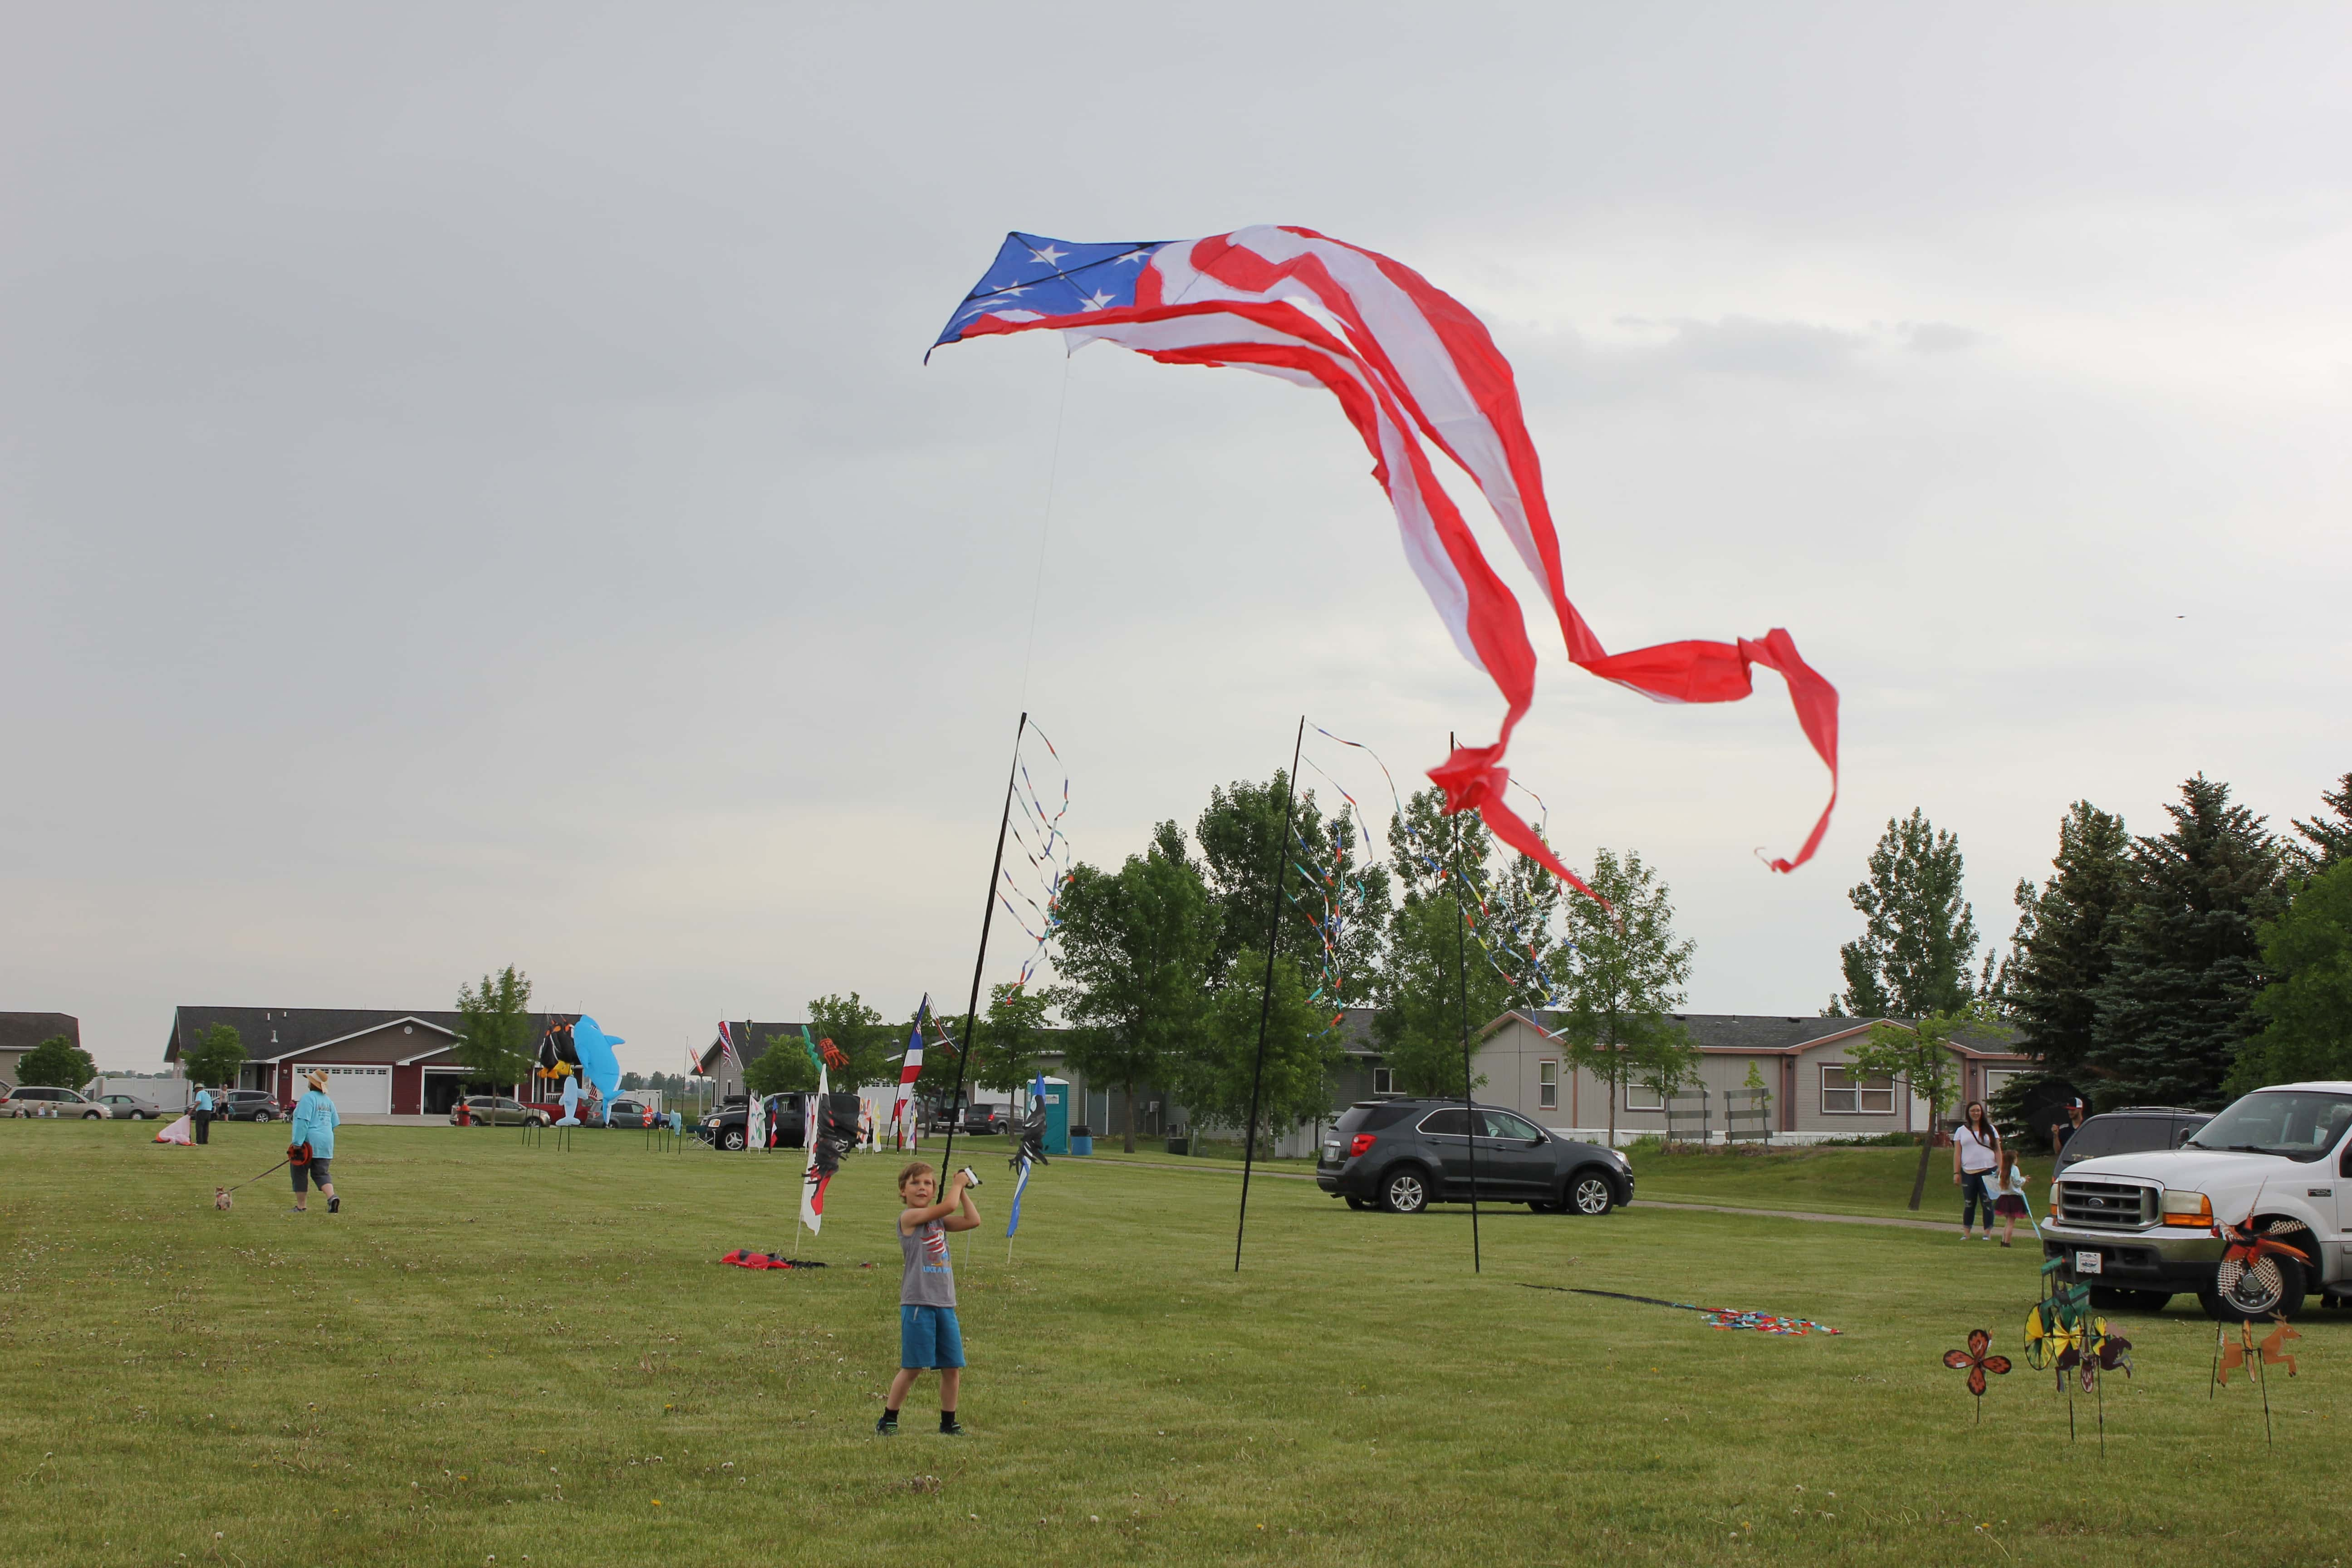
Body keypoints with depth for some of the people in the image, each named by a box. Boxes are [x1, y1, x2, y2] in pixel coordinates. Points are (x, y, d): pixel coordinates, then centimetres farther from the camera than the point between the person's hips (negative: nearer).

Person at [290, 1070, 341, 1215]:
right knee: (320, 1173, 9)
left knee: (300, 1174, 6)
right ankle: (332, 1197, -16)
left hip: (308, 1143, -7)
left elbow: (303, 1122, -19)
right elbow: (334, 1124, 19)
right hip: (326, 1145, 7)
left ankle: (301, 1207, 9)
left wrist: (297, 1143, -20)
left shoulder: (308, 1099, -11)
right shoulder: (328, 1101, 14)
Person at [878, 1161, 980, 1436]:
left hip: (945, 1303, 7)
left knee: (952, 1367, 7)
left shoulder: (939, 1220, 14)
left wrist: (962, 1189, 11)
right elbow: (949, 1206, -16)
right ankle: (888, 1419, 11)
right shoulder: (909, 1217, -8)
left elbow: (972, 1220, 8)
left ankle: (948, 1422, 19)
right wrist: (958, 1183, 0)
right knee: (913, 1367, -3)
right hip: (918, 1303, -7)